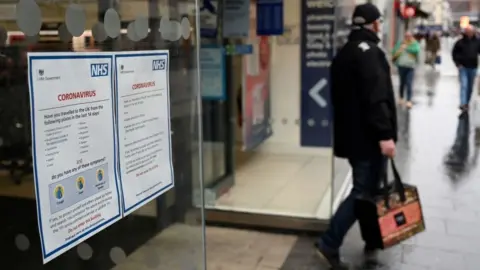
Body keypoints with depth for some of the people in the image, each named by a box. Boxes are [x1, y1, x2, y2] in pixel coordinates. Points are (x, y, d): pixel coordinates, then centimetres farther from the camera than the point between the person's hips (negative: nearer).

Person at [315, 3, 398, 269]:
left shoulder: (343, 54, 14)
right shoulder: (370, 52, -15)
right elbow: (376, 99, -24)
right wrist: (385, 135, -25)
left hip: (350, 134, 10)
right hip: (368, 137, -9)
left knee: (366, 188, 19)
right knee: (363, 191, -4)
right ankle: (329, 243, -5)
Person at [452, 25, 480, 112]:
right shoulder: (460, 42, -5)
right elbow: (454, 53, 2)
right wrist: (457, 64, -5)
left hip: (473, 68, 3)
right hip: (463, 67, -3)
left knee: (470, 87, 10)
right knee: (464, 85, -12)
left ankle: (467, 103, 23)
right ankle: (463, 104, -15)